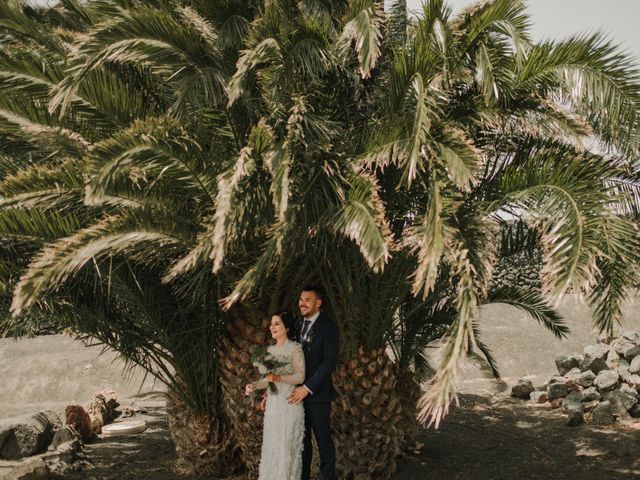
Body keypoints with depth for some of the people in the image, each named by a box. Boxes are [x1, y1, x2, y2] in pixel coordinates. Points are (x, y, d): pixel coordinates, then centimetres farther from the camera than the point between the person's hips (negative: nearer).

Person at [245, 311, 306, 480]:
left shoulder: (294, 348, -8)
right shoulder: (270, 350, 12)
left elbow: (300, 377, -14)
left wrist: (279, 378, -27)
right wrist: (253, 386, -1)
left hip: (289, 403, -7)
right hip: (272, 403, 7)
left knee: (287, 446, -3)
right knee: (271, 445, 9)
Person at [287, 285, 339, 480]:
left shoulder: (329, 327, -9)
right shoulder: (298, 325, 9)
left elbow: (329, 362, -16)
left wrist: (307, 388, -20)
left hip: (317, 394, -5)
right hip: (297, 392, 5)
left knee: (323, 440, 5)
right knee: (302, 440, 14)